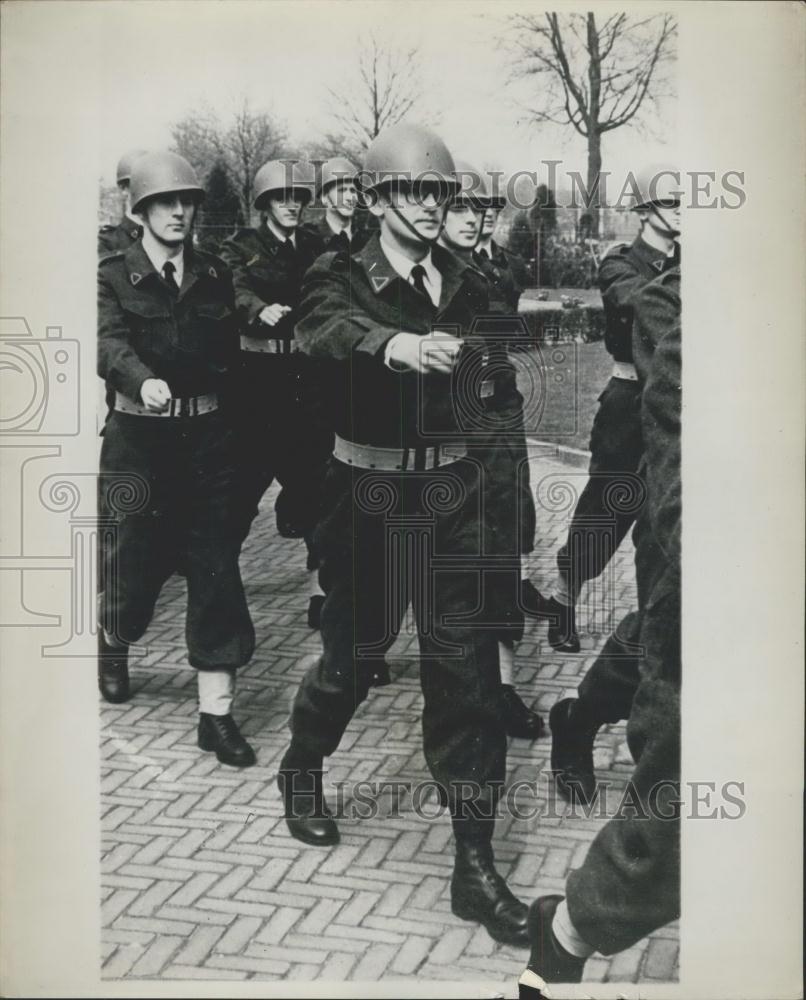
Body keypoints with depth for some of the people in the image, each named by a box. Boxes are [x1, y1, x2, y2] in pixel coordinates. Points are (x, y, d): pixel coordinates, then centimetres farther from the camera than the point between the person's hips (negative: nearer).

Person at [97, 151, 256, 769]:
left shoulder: (215, 276, 11)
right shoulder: (115, 276, 1)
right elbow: (110, 344, -18)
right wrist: (144, 381, -36)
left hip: (208, 436, 2)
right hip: (140, 437, -2)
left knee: (216, 567, -3)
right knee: (138, 552, 6)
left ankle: (216, 711, 3)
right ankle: (114, 641, 41)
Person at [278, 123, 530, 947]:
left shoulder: (465, 285, 8)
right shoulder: (340, 277, -4)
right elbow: (326, 328, -27)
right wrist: (400, 344, -45)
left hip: (455, 492, 3)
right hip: (371, 497, -3)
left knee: (466, 663, 0)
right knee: (355, 648, 11)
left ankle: (474, 862, 8)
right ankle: (301, 768, 44)